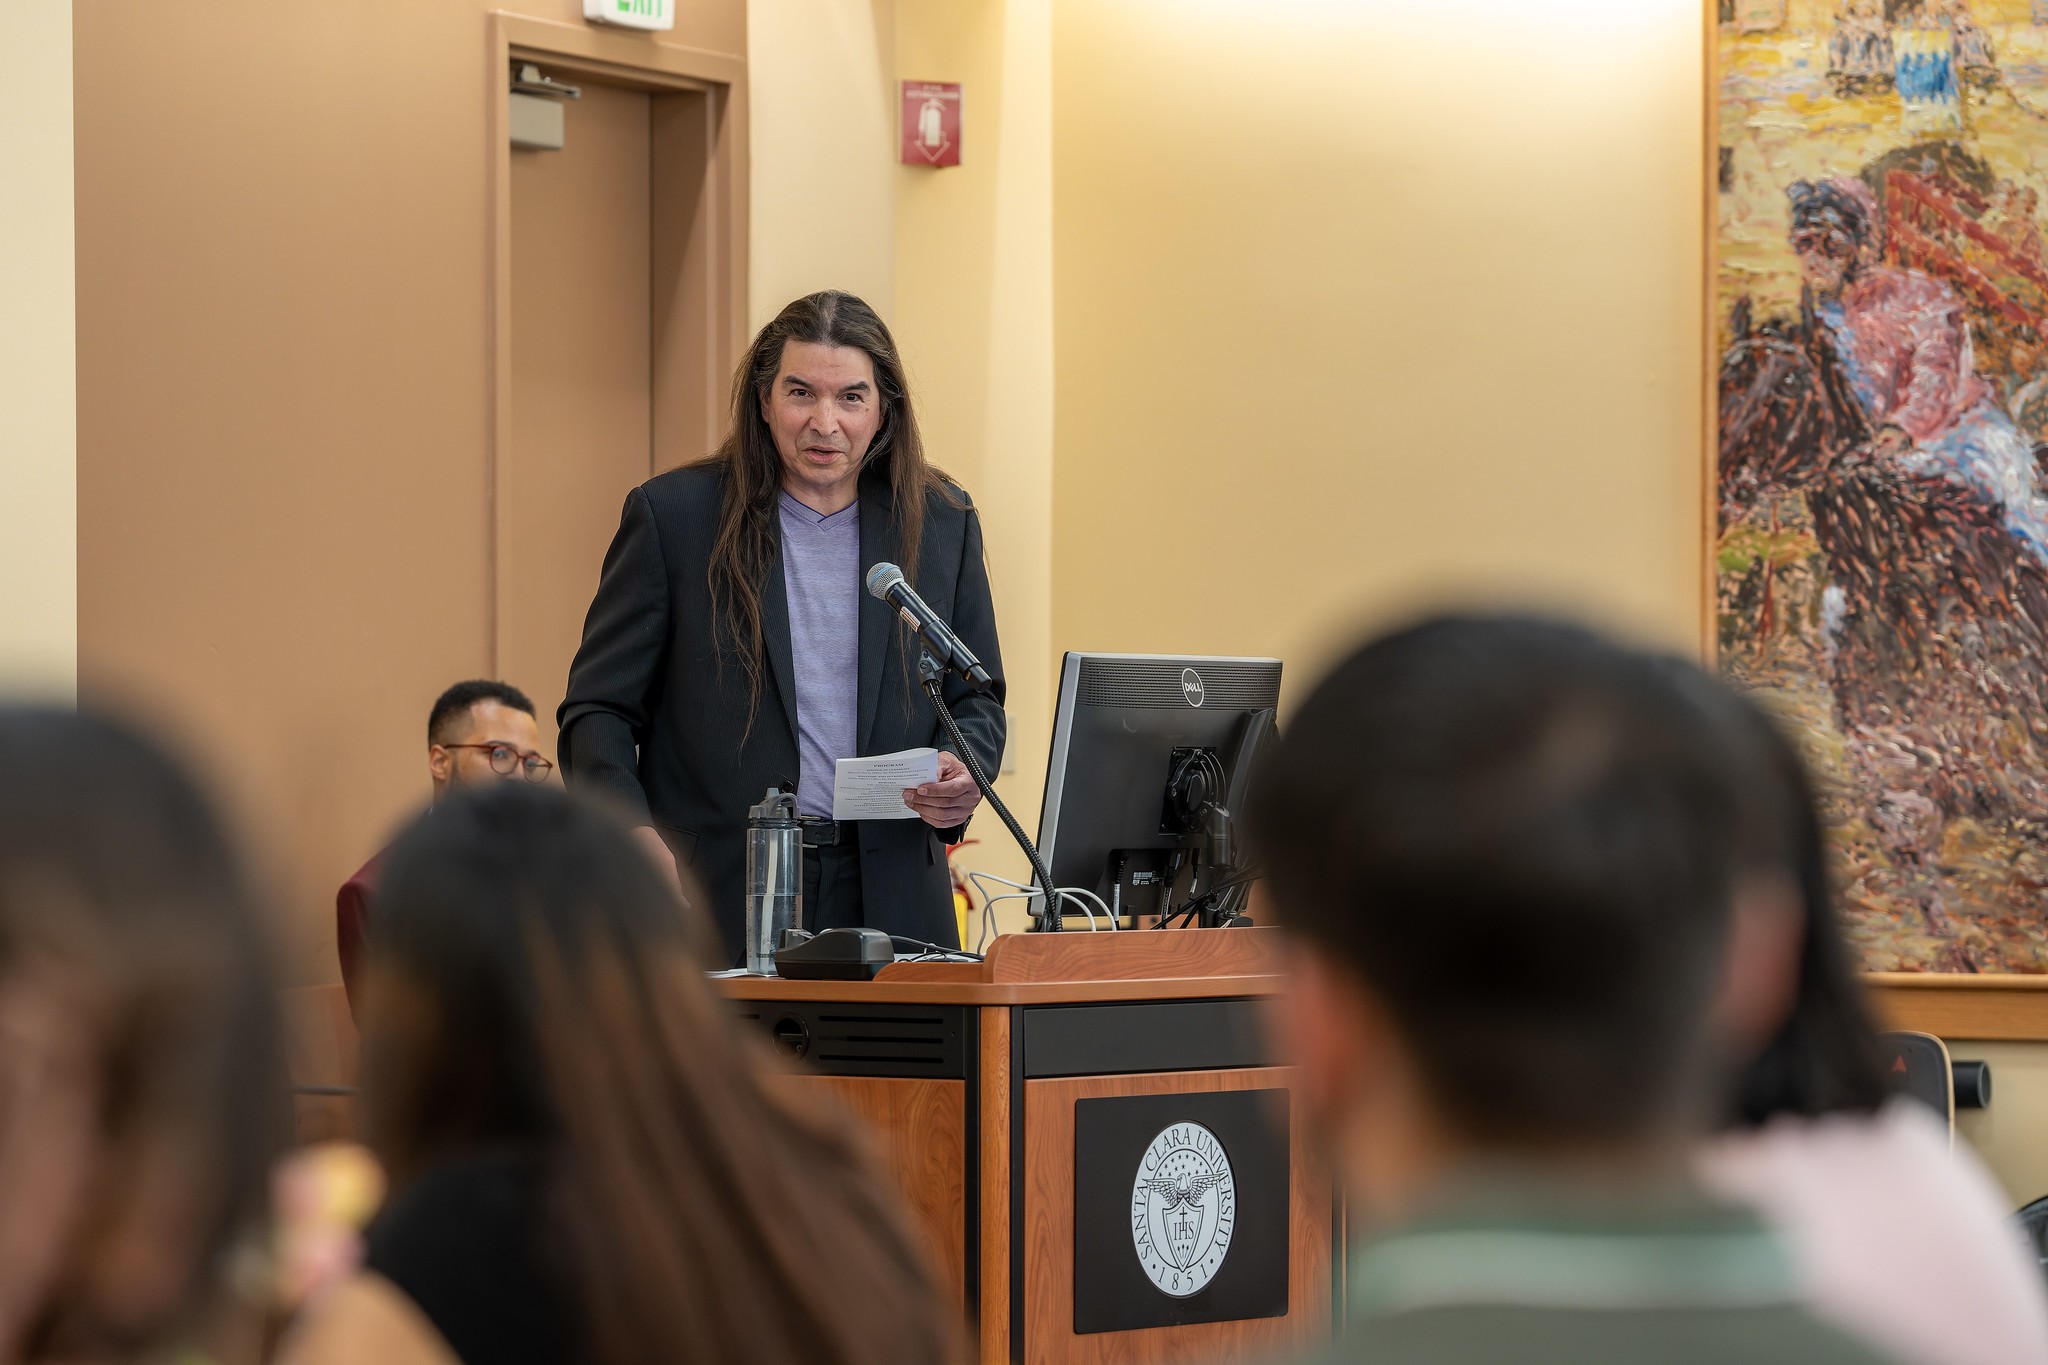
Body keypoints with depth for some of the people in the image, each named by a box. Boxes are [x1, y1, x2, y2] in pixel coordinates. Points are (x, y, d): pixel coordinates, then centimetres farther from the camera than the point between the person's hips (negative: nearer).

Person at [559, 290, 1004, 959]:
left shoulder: (942, 522, 9)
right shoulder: (671, 516, 1)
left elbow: (976, 700, 19)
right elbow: (597, 710, 1)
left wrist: (961, 770, -4)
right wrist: (630, 830, -17)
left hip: (890, 902, 2)